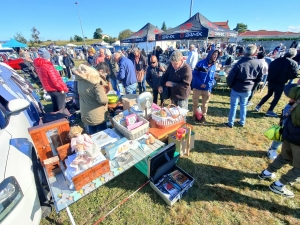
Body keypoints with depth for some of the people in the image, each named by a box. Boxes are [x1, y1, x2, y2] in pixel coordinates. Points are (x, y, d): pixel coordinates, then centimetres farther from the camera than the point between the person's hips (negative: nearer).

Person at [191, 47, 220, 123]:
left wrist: (210, 86, -4)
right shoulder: (201, 63, -12)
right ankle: (194, 114, 35)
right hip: (197, 87, -3)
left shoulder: (214, 66, 4)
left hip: (207, 89, 4)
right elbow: (194, 74, -12)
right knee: (195, 103, 12)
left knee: (205, 104, 15)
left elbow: (212, 78, 11)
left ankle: (204, 116, 35)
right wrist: (200, 83, -20)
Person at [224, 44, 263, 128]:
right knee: (243, 105, 20)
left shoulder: (239, 63, -19)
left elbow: (230, 77, -16)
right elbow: (259, 78, 4)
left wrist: (230, 85, 2)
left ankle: (230, 123, 17)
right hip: (248, 89, 4)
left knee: (233, 106, 8)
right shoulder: (259, 64, -5)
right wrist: (252, 85, 18)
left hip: (236, 89, -4)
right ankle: (242, 122, 30)